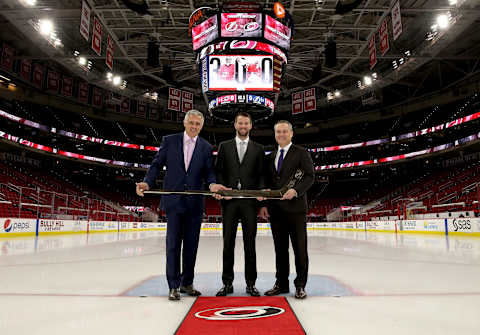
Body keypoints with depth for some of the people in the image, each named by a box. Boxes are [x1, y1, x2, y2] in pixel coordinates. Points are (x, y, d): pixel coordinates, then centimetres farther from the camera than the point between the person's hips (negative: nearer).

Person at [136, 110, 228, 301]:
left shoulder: (206, 147, 9)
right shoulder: (169, 141, 4)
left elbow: (208, 172, 5)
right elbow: (157, 164, 4)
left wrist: (212, 184, -17)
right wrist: (147, 182, -12)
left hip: (195, 203, 2)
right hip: (174, 201, -2)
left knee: (191, 245, 9)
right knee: (173, 244, 1)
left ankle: (187, 283, 24)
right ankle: (174, 286, 11)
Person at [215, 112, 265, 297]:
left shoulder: (258, 149, 11)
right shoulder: (224, 146, 11)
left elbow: (261, 174, 8)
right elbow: (218, 171, 6)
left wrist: (261, 191, -10)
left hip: (250, 201, 0)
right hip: (229, 200, 0)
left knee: (250, 243, 5)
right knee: (228, 242, 5)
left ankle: (250, 283, 15)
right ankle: (227, 283, 15)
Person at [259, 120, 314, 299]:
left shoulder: (301, 153, 2)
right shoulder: (270, 157, 16)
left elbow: (309, 176, -6)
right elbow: (267, 183, 16)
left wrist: (296, 190, -20)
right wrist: (264, 204, 8)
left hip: (295, 207, -5)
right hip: (275, 209, 5)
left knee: (300, 248, 1)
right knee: (280, 248, 11)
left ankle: (300, 285, 11)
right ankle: (281, 283, 22)